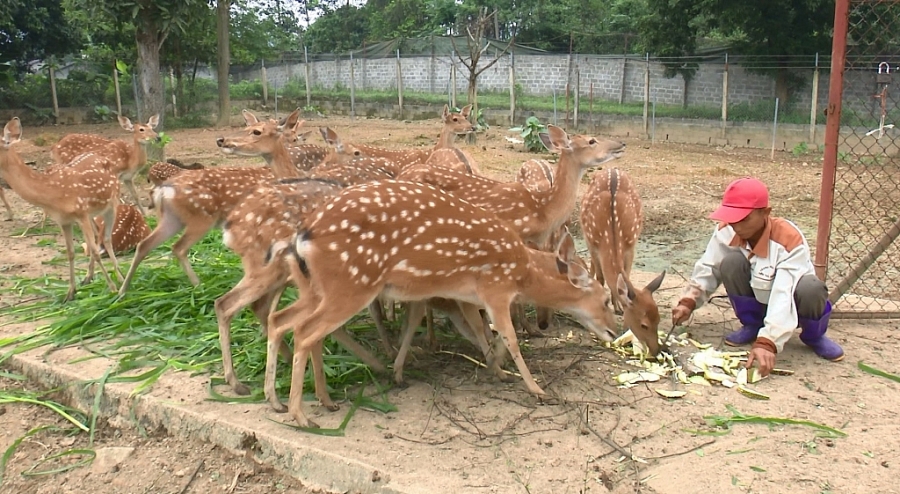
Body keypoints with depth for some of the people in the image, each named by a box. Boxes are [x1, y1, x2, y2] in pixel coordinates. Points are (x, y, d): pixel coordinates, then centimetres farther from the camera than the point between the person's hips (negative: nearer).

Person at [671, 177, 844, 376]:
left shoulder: (789, 240, -33)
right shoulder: (726, 232, -19)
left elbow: (784, 298, -41)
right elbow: (708, 269, -10)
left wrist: (767, 343, -50)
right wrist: (688, 302, -26)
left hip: (789, 302, -3)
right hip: (756, 299, 3)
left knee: (811, 289, -38)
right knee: (731, 262, -27)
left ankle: (814, 336, -1)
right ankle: (752, 326, -1)